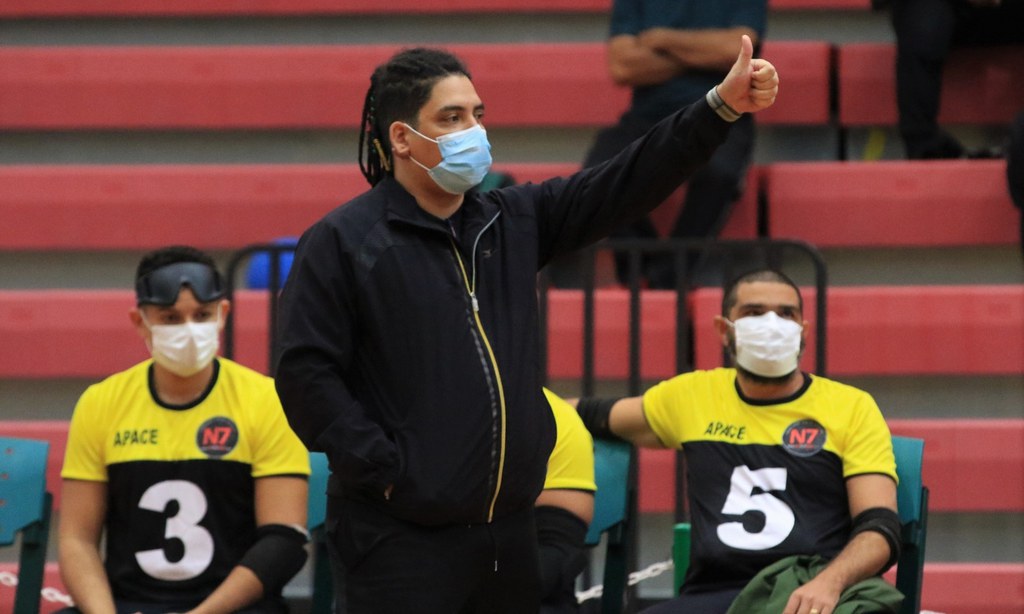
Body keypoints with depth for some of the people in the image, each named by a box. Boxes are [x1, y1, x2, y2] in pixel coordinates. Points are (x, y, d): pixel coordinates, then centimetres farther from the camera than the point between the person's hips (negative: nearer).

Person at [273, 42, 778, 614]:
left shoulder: (513, 222, 14)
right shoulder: (342, 241, -4)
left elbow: (625, 185, 7)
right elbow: (307, 375, -9)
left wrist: (722, 106, -4)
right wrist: (385, 471, -14)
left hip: (511, 531, 6)